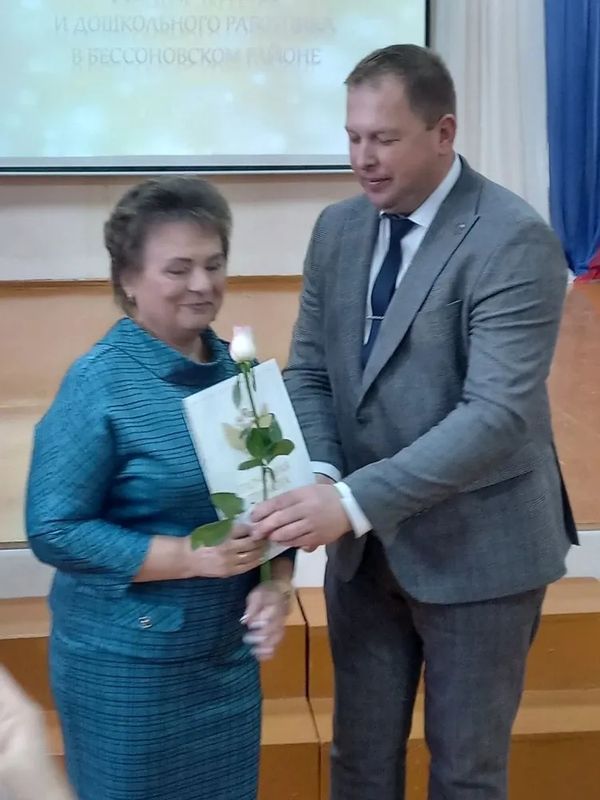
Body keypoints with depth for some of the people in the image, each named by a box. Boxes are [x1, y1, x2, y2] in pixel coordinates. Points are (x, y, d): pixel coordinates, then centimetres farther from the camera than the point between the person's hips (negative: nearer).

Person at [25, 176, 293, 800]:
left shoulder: (237, 368, 1)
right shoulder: (98, 384, -15)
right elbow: (52, 531, -17)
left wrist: (276, 583, -11)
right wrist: (192, 557, -23)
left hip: (229, 653, 5)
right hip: (126, 665, -5)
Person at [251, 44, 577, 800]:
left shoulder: (515, 241, -19)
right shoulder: (338, 228, 3)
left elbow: (499, 413, -27)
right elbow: (310, 371, 5)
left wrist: (353, 500, -33)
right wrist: (318, 475, -16)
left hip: (476, 545, -5)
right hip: (364, 544, 6)